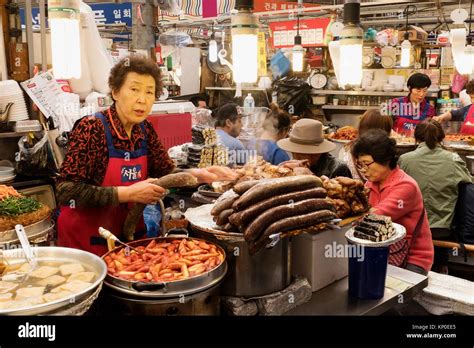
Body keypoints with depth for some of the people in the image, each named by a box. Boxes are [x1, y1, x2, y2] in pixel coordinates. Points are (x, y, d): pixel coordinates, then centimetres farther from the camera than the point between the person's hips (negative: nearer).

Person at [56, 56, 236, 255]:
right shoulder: (92, 128, -20)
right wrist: (128, 193, -28)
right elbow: (66, 190, -25)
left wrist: (199, 175, -13)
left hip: (124, 235, 6)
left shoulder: (145, 130, -2)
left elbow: (166, 172, 5)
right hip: (85, 240, -5)